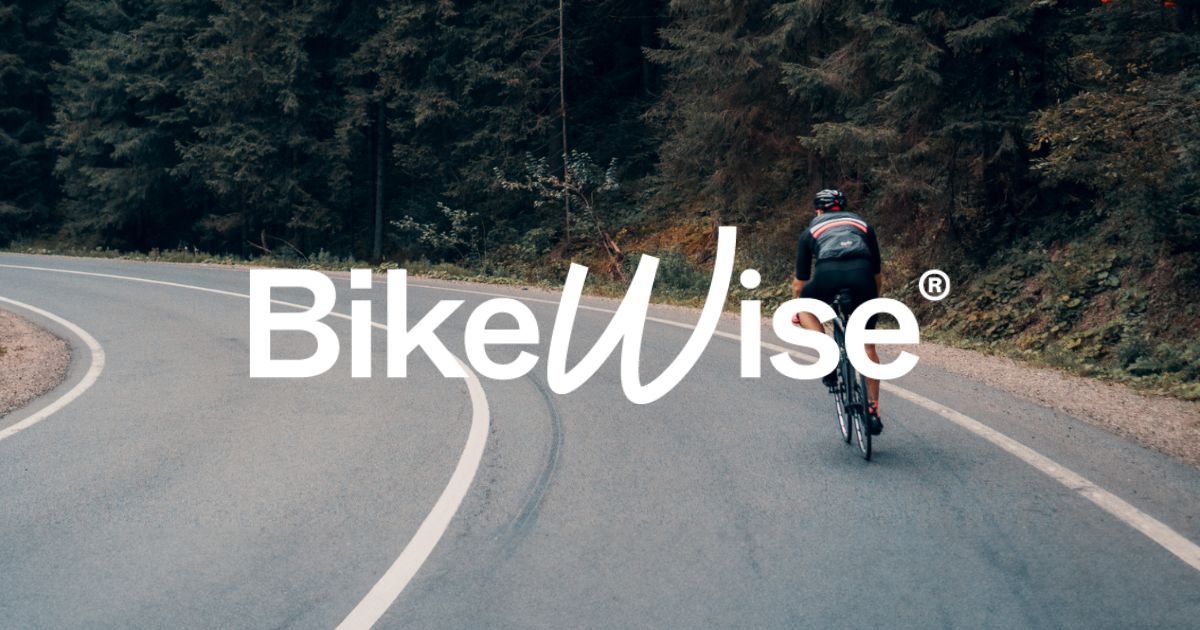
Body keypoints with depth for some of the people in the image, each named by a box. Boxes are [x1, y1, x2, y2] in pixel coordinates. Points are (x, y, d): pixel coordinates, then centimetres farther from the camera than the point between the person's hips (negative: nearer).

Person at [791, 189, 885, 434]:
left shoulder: (812, 229, 30)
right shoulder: (862, 224, 34)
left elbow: (799, 284, 36)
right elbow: (878, 275, 38)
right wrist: (872, 301, 55)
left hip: (828, 275, -2)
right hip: (862, 275, 2)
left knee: (805, 307, 31)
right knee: (867, 346, 17)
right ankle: (873, 411, 17)